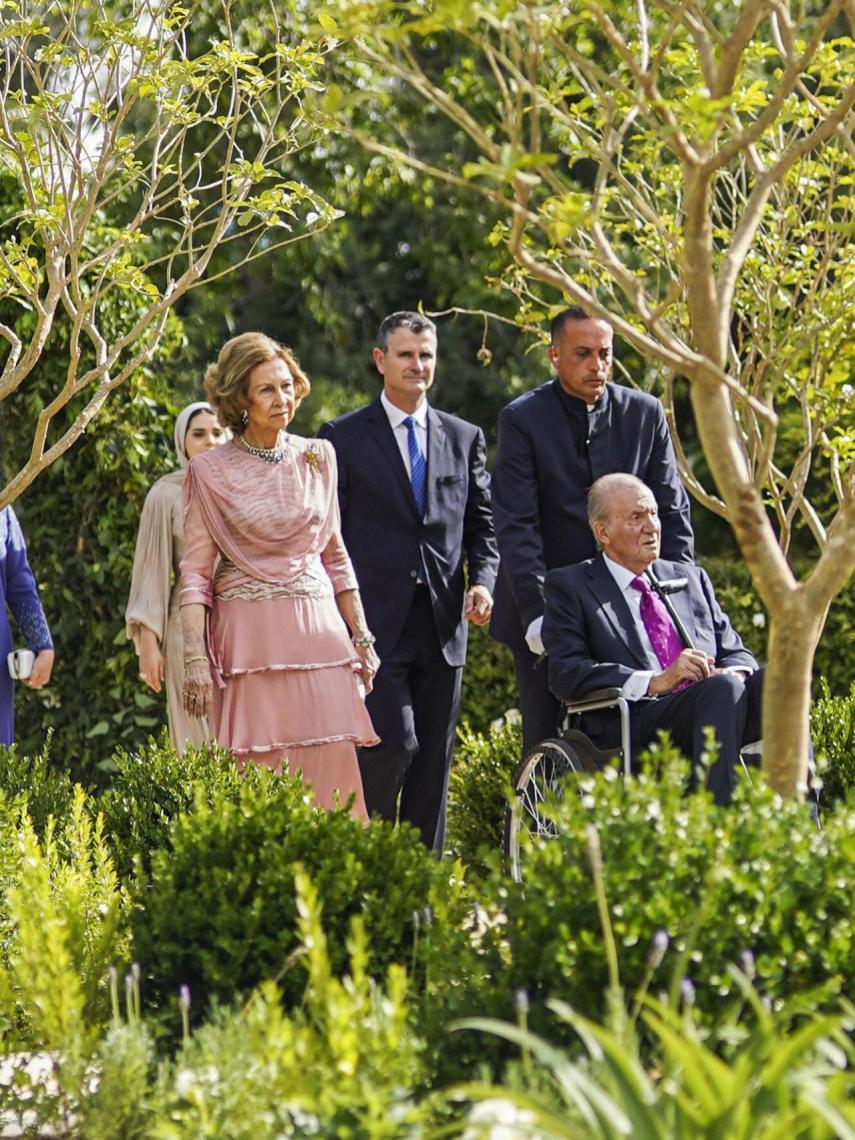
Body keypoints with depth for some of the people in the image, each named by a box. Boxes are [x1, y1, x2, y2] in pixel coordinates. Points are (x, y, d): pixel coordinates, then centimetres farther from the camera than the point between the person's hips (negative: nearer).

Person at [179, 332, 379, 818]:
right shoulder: (211, 472, -1)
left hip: (318, 631, 3)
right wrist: (195, 657, -11)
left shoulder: (318, 458, 10)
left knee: (333, 772, -4)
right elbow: (195, 573, -2)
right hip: (250, 640, -3)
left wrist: (361, 636, 12)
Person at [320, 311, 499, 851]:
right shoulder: (344, 438, 2)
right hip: (377, 622, -4)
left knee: (435, 762, 6)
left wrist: (483, 581, -4)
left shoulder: (464, 437, 13)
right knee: (395, 744, -14)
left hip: (443, 623, 4)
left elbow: (483, 523, 15)